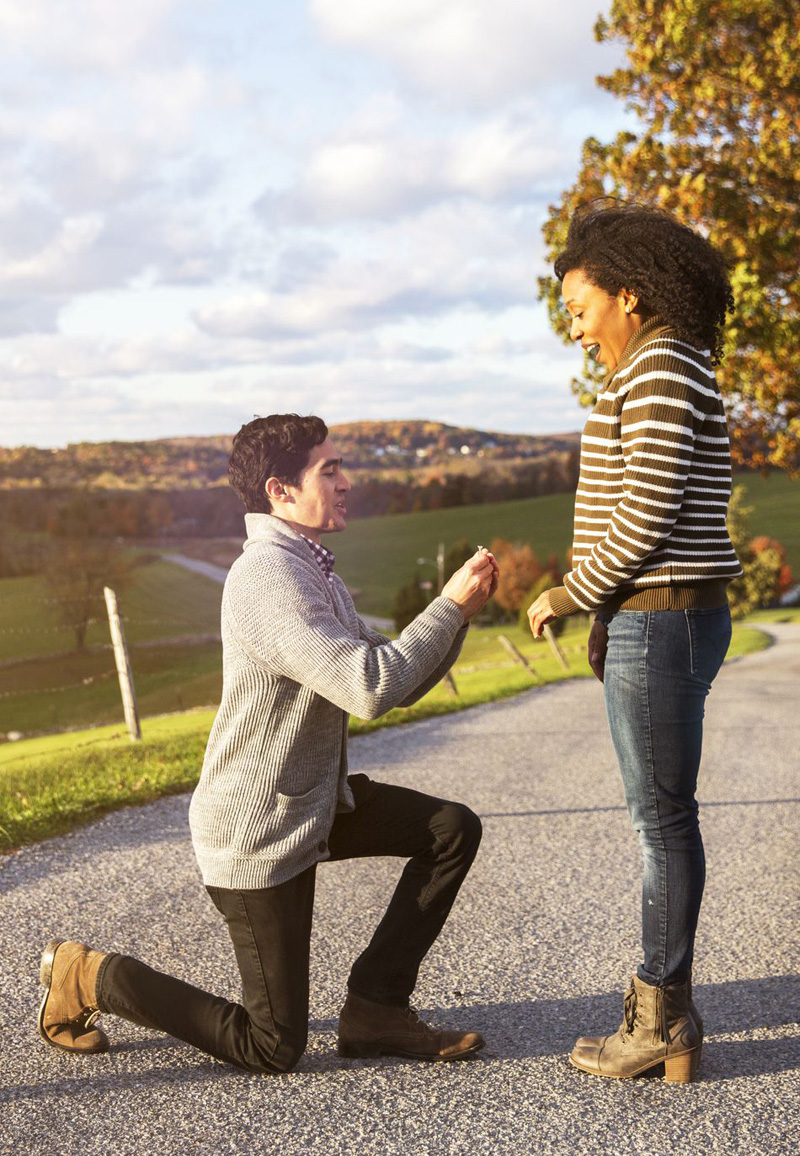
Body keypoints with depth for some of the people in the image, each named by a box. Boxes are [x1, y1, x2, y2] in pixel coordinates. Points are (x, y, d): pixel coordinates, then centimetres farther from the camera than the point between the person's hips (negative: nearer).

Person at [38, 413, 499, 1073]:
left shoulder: (315, 572, 10)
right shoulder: (268, 577, -24)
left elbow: (400, 685, 10)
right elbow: (371, 689, -33)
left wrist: (461, 610, -5)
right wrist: (449, 606, -22)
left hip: (316, 801, 9)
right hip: (259, 832, -9)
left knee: (453, 830, 1)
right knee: (274, 1049, 0)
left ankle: (375, 1006, 8)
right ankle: (92, 975, 14)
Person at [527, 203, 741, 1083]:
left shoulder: (658, 365, -14)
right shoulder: (666, 372, 19)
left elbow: (647, 512, -21)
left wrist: (572, 595, -9)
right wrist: (610, 615, 19)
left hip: (663, 623, -10)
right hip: (661, 617, 10)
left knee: (663, 817, -1)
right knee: (661, 815, 13)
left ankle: (662, 1020, 11)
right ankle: (664, 1014, 22)